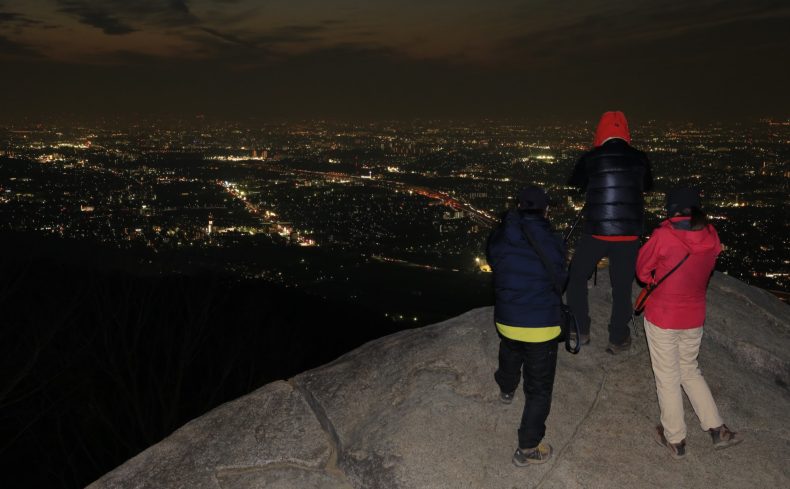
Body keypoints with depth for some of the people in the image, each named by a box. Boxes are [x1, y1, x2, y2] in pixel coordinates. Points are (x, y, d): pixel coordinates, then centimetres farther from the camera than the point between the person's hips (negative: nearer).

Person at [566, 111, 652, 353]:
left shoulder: (590, 158, -5)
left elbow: (574, 182, 15)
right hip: (629, 233, 2)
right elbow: (647, 185, 21)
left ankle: (580, 331, 19)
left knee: (577, 276, 18)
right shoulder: (639, 158, 0)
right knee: (622, 286, 11)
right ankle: (618, 339, 19)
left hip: (596, 231, -1)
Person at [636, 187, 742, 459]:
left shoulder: (663, 236, -21)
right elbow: (705, 272, 6)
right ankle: (717, 429, 24)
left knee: (667, 378, 10)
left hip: (662, 318, -5)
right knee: (690, 370, 24)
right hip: (694, 317, 5)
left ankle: (675, 439, 22)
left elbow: (643, 269, -7)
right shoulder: (711, 238, -5)